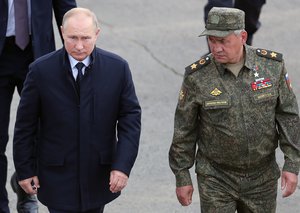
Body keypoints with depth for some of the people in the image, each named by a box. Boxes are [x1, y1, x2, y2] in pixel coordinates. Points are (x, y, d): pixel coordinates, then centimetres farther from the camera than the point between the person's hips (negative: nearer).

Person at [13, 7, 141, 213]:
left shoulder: (117, 68, -7)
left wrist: (123, 166, -13)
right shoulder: (41, 70, -10)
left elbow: (130, 118, -3)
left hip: (99, 176, 2)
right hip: (58, 177, -2)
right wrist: (25, 170, 1)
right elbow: (25, 124, -2)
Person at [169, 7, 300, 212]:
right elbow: (184, 130, -3)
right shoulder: (197, 76, -11)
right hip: (216, 180, -2)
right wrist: (182, 178, 0)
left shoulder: (272, 65, -7)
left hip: (262, 178, 2)